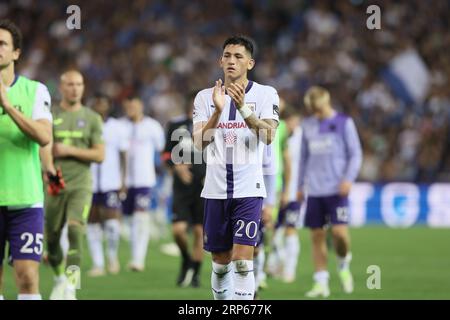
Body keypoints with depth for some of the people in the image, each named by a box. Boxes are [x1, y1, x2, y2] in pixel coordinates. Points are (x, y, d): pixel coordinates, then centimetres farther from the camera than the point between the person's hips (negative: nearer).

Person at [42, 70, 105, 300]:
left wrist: (69, 151, -9)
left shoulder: (92, 119, 7)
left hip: (80, 184, -1)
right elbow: (44, 146, -6)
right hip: (54, 185, 1)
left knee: (75, 231, -19)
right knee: (52, 237, 7)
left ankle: (70, 287, -23)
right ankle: (60, 278, 31)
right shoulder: (50, 115, 5)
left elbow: (99, 155, 3)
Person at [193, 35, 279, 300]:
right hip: (216, 189, 3)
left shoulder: (265, 94, 0)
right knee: (220, 262, 11)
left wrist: (243, 108, -28)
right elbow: (200, 142, -6)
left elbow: (268, 136, -15)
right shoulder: (205, 97, 7)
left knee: (242, 261, -13)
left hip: (248, 189, -3)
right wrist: (218, 111, -21)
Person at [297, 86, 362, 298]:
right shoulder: (308, 125, 13)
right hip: (314, 190, 4)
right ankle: (321, 283, 6)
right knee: (317, 235, 1)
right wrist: (300, 185, 19)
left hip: (336, 189, -4)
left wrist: (349, 179, -12)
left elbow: (355, 154, 2)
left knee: (339, 231, -15)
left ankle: (343, 265, 14)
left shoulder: (344, 123, 1)